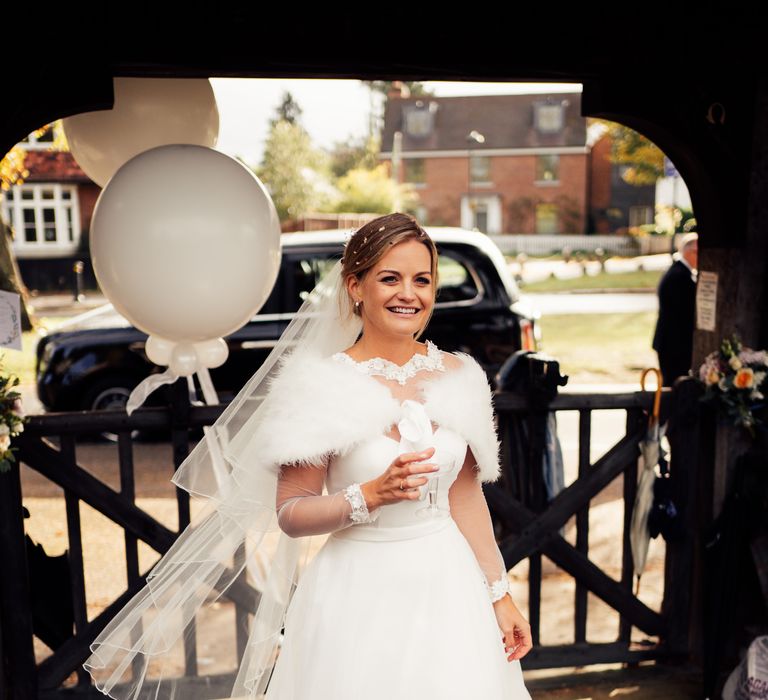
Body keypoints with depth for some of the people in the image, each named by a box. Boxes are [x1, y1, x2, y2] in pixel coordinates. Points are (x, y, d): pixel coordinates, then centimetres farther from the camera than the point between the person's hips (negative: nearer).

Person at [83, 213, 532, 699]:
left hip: (447, 585, 4)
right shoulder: (324, 387, -13)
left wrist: (500, 594, 7)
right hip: (360, 597, -4)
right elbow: (290, 515, -10)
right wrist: (370, 496, -25)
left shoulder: (459, 375, 0)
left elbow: (466, 496, 7)